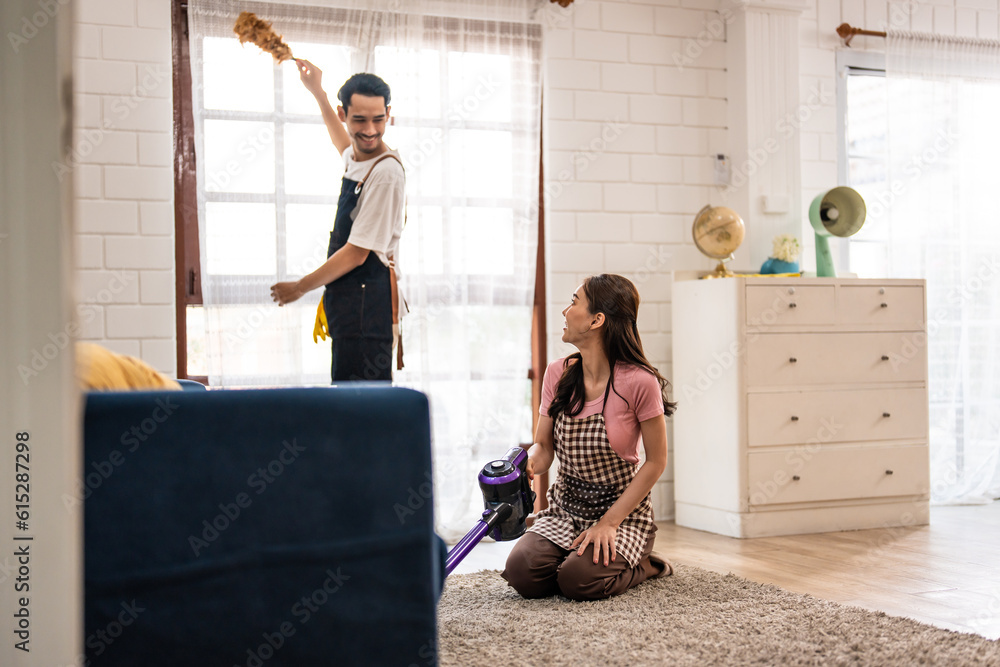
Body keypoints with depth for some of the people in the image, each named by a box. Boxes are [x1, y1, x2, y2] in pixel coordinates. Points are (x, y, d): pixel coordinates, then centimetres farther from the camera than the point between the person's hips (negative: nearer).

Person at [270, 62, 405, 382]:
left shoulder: (386, 172, -18)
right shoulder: (356, 155, 9)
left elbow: (357, 253, -17)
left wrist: (300, 287, -5)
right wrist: (317, 92, 42)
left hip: (367, 298, -9)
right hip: (348, 295, 9)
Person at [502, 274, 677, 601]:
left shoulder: (638, 382, -19)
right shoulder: (558, 374, -3)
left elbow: (656, 462, -12)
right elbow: (544, 446, 5)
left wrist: (609, 522, -16)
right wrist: (529, 463, -21)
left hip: (623, 510, -4)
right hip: (564, 508, 4)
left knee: (579, 581, -28)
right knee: (523, 573, -21)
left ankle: (640, 566, 4)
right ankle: (582, 554, 11)